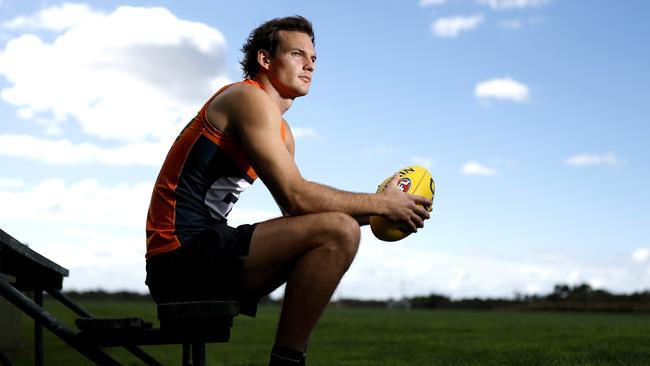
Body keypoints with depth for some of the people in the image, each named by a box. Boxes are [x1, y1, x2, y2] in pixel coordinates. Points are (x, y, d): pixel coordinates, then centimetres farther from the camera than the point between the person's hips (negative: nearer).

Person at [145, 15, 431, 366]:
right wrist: (381, 203, -9)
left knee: (335, 231, 25)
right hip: (182, 254, -10)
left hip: (202, 252, 10)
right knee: (338, 232, -22)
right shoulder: (250, 99, -10)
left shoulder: (282, 131, 20)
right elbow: (296, 197, -19)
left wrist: (376, 213, 4)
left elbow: (295, 210, 15)